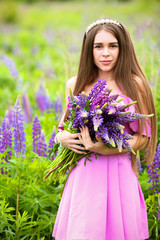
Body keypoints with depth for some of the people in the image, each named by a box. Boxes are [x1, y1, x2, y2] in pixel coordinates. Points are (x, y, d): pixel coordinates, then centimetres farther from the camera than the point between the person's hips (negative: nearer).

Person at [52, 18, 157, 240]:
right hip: (83, 174, 3)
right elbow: (65, 124, 21)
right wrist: (61, 137, -2)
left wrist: (104, 148, -17)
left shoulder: (134, 85, -4)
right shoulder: (75, 85, 7)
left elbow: (143, 138, -3)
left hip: (119, 173, -2)